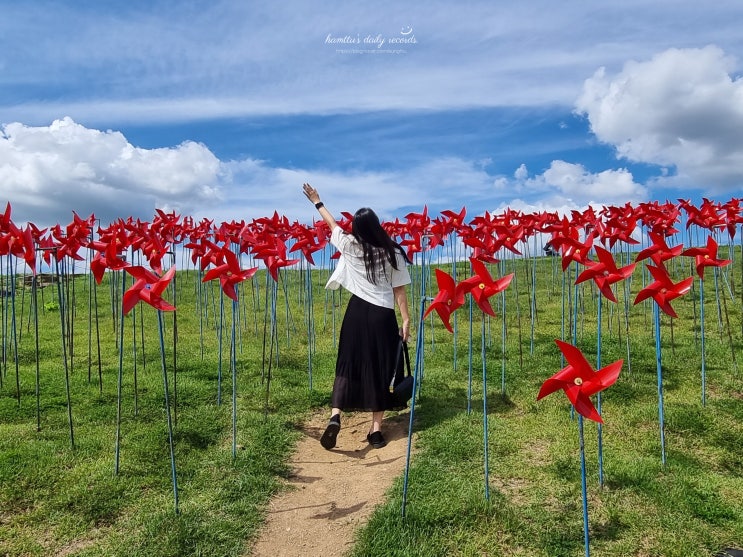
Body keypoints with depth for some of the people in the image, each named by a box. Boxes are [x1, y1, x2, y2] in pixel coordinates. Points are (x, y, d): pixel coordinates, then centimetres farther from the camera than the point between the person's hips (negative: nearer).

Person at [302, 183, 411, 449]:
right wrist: (406, 320, 4)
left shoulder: (350, 246, -2)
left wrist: (317, 202, 31)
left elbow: (332, 224, 15)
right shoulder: (393, 253, -4)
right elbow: (399, 290, -2)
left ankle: (335, 416, -5)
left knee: (348, 366, 10)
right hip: (383, 316, 0)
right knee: (380, 370, 7)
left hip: (358, 312, 1)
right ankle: (376, 429, 12)